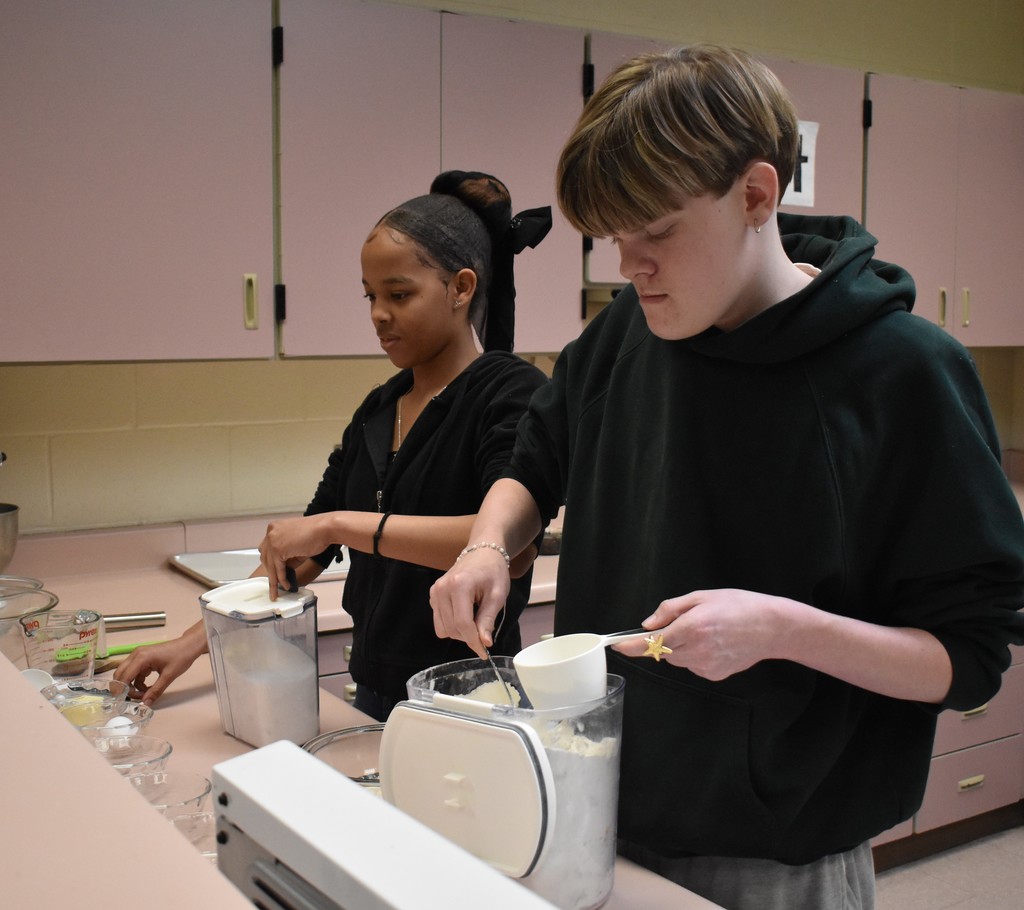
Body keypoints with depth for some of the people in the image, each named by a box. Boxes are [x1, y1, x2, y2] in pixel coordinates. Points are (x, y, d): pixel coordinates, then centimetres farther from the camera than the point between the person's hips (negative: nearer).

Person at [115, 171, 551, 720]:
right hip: (376, 696, 6)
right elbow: (305, 553, 13)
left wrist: (341, 523, -29)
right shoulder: (378, 410, 9)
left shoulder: (511, 393, -13)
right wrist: (194, 641, 5)